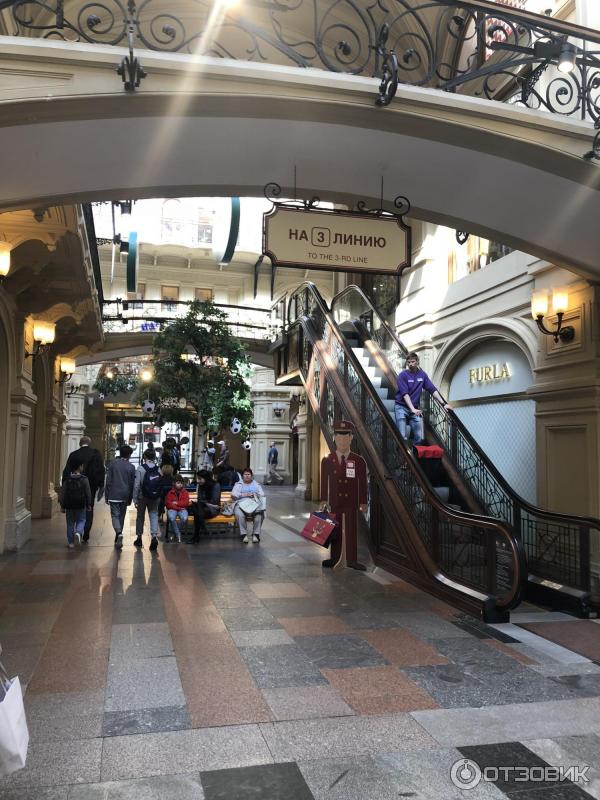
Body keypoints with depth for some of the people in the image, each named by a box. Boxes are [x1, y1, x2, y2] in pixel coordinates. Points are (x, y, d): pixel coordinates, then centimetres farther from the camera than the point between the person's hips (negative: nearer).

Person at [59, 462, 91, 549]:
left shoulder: (67, 480, -1)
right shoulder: (84, 479, -6)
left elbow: (62, 494, 1)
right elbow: (88, 494, -4)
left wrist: (62, 506, 8)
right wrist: (88, 505, 6)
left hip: (69, 506, 2)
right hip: (81, 506, -2)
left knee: (70, 523, 11)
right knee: (81, 521, 14)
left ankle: (71, 542, 13)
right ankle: (78, 532, -15)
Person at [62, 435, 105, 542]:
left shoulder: (73, 454, 0)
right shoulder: (96, 453, -3)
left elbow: (66, 472, 1)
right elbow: (101, 470, -6)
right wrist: (101, 485, -2)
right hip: (91, 486, -1)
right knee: (89, 509, 7)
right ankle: (86, 536, 3)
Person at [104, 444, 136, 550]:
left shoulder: (112, 464, -3)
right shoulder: (131, 467, 0)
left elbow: (108, 481, -3)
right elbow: (132, 484, 4)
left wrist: (106, 495, 4)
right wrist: (130, 498, 12)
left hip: (113, 495, -2)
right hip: (125, 496, 2)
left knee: (115, 515, 0)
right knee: (121, 516, 13)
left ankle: (119, 533, -25)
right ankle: (118, 539, 21)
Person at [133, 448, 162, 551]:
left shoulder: (140, 468, -11)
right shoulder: (158, 469, -2)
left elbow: (136, 485, -13)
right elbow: (161, 484, -5)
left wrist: (135, 499, -7)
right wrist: (159, 498, 4)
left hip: (142, 497, -2)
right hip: (155, 497, 2)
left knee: (140, 516, 15)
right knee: (154, 515, 8)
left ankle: (139, 538, 27)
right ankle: (154, 536, -11)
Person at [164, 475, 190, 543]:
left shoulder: (185, 492, 8)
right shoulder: (170, 492, 5)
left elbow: (186, 503, -2)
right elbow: (167, 503, -4)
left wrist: (176, 503, -8)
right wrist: (178, 507, -11)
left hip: (182, 509, 1)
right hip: (172, 509, -1)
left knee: (184, 518, -34)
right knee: (171, 518, -36)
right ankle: (178, 535, -18)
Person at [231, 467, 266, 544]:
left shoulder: (256, 484, 27)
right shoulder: (238, 484, 22)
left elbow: (262, 495, 14)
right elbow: (233, 495, 7)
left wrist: (254, 495, -6)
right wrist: (244, 494, -5)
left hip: (254, 504, 1)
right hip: (241, 504, -1)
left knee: (259, 515, -34)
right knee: (240, 515, -36)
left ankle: (256, 534, -27)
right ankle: (243, 534, -30)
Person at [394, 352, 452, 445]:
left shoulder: (422, 374, 6)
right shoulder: (403, 375, -7)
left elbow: (433, 390, 5)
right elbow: (405, 394, -16)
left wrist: (443, 403, -4)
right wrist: (412, 409, -26)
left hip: (415, 408, 4)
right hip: (401, 407, -4)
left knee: (419, 437, -1)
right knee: (402, 437, -11)